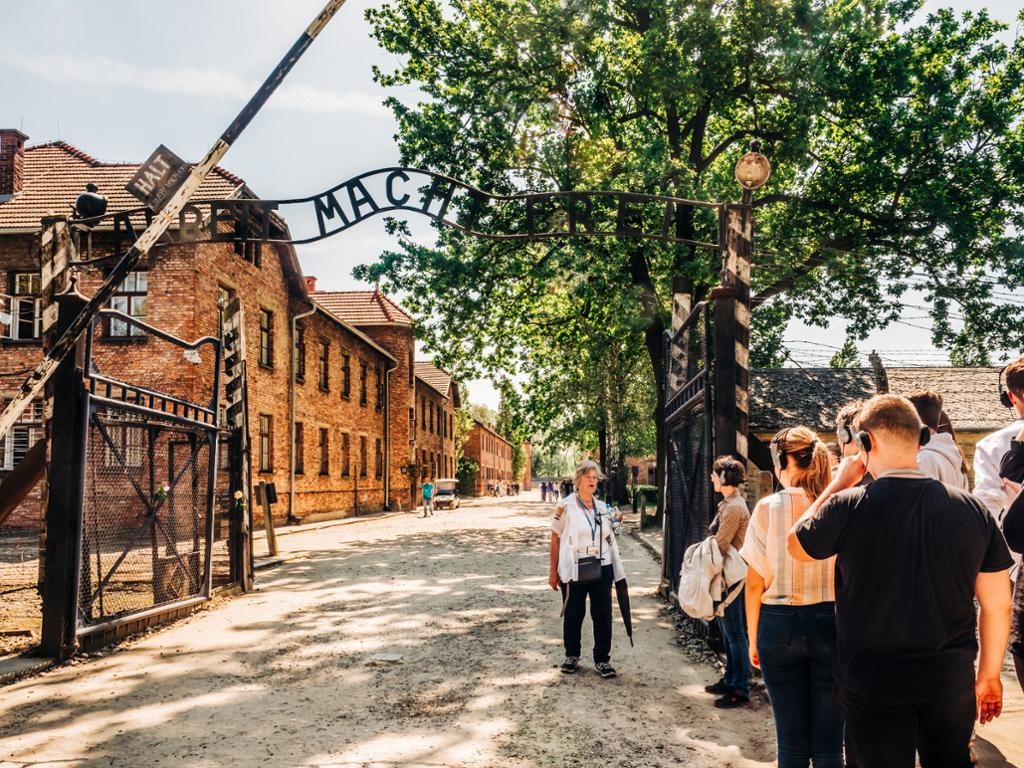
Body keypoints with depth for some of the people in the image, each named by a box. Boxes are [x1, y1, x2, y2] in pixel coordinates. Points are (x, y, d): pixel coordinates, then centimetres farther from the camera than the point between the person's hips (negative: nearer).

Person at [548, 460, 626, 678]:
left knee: (603, 614, 3)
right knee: (573, 614, 8)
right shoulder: (565, 506, -5)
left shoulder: (603, 508, 8)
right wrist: (553, 571, -5)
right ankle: (572, 656, 25)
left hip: (602, 568, 3)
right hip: (574, 569, -3)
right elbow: (556, 539, -4)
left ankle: (602, 659, 13)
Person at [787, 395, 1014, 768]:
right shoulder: (973, 510, -6)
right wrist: (989, 675, 15)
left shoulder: (849, 506, -16)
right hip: (952, 681, 3)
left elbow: (796, 545, 4)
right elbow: (997, 606, 2)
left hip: (872, 685, -3)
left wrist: (839, 483, 8)